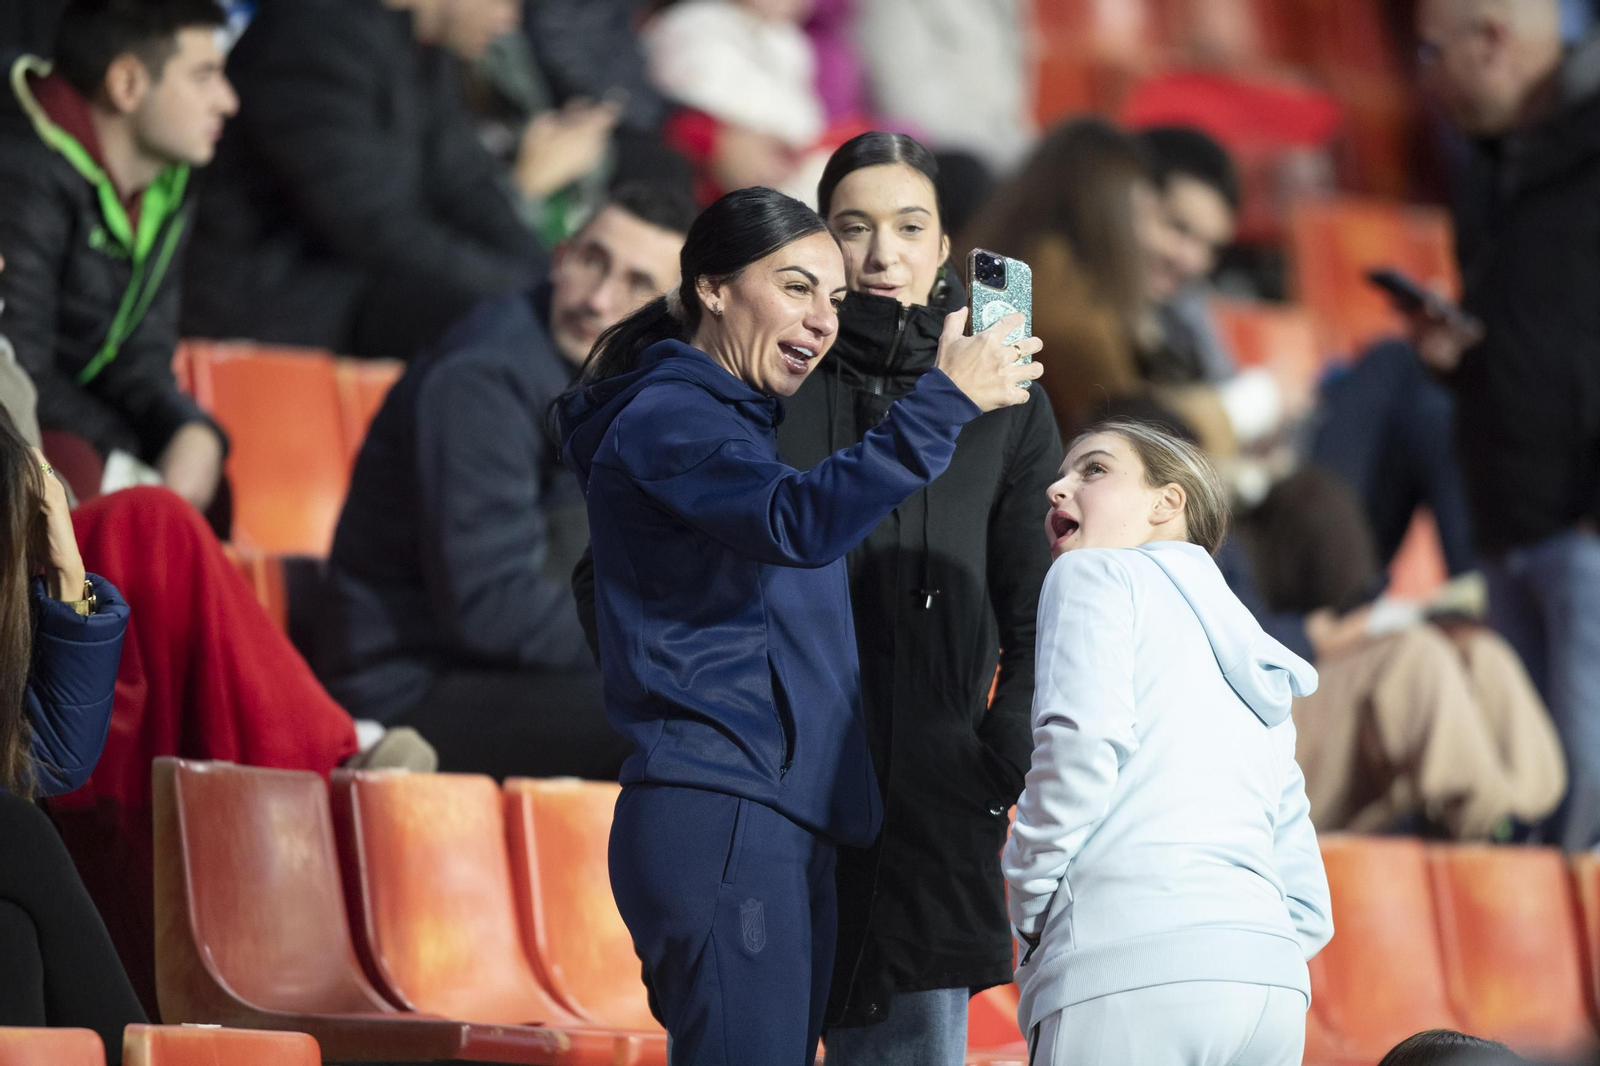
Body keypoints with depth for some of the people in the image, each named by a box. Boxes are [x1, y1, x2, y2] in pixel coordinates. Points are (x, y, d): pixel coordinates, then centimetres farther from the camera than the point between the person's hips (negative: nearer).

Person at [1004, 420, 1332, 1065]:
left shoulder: (1096, 573, 11)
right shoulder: (1256, 681, 33)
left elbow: (1081, 742, -9)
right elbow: (1305, 904, 26)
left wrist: (1030, 905, 0)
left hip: (1134, 971, -7)